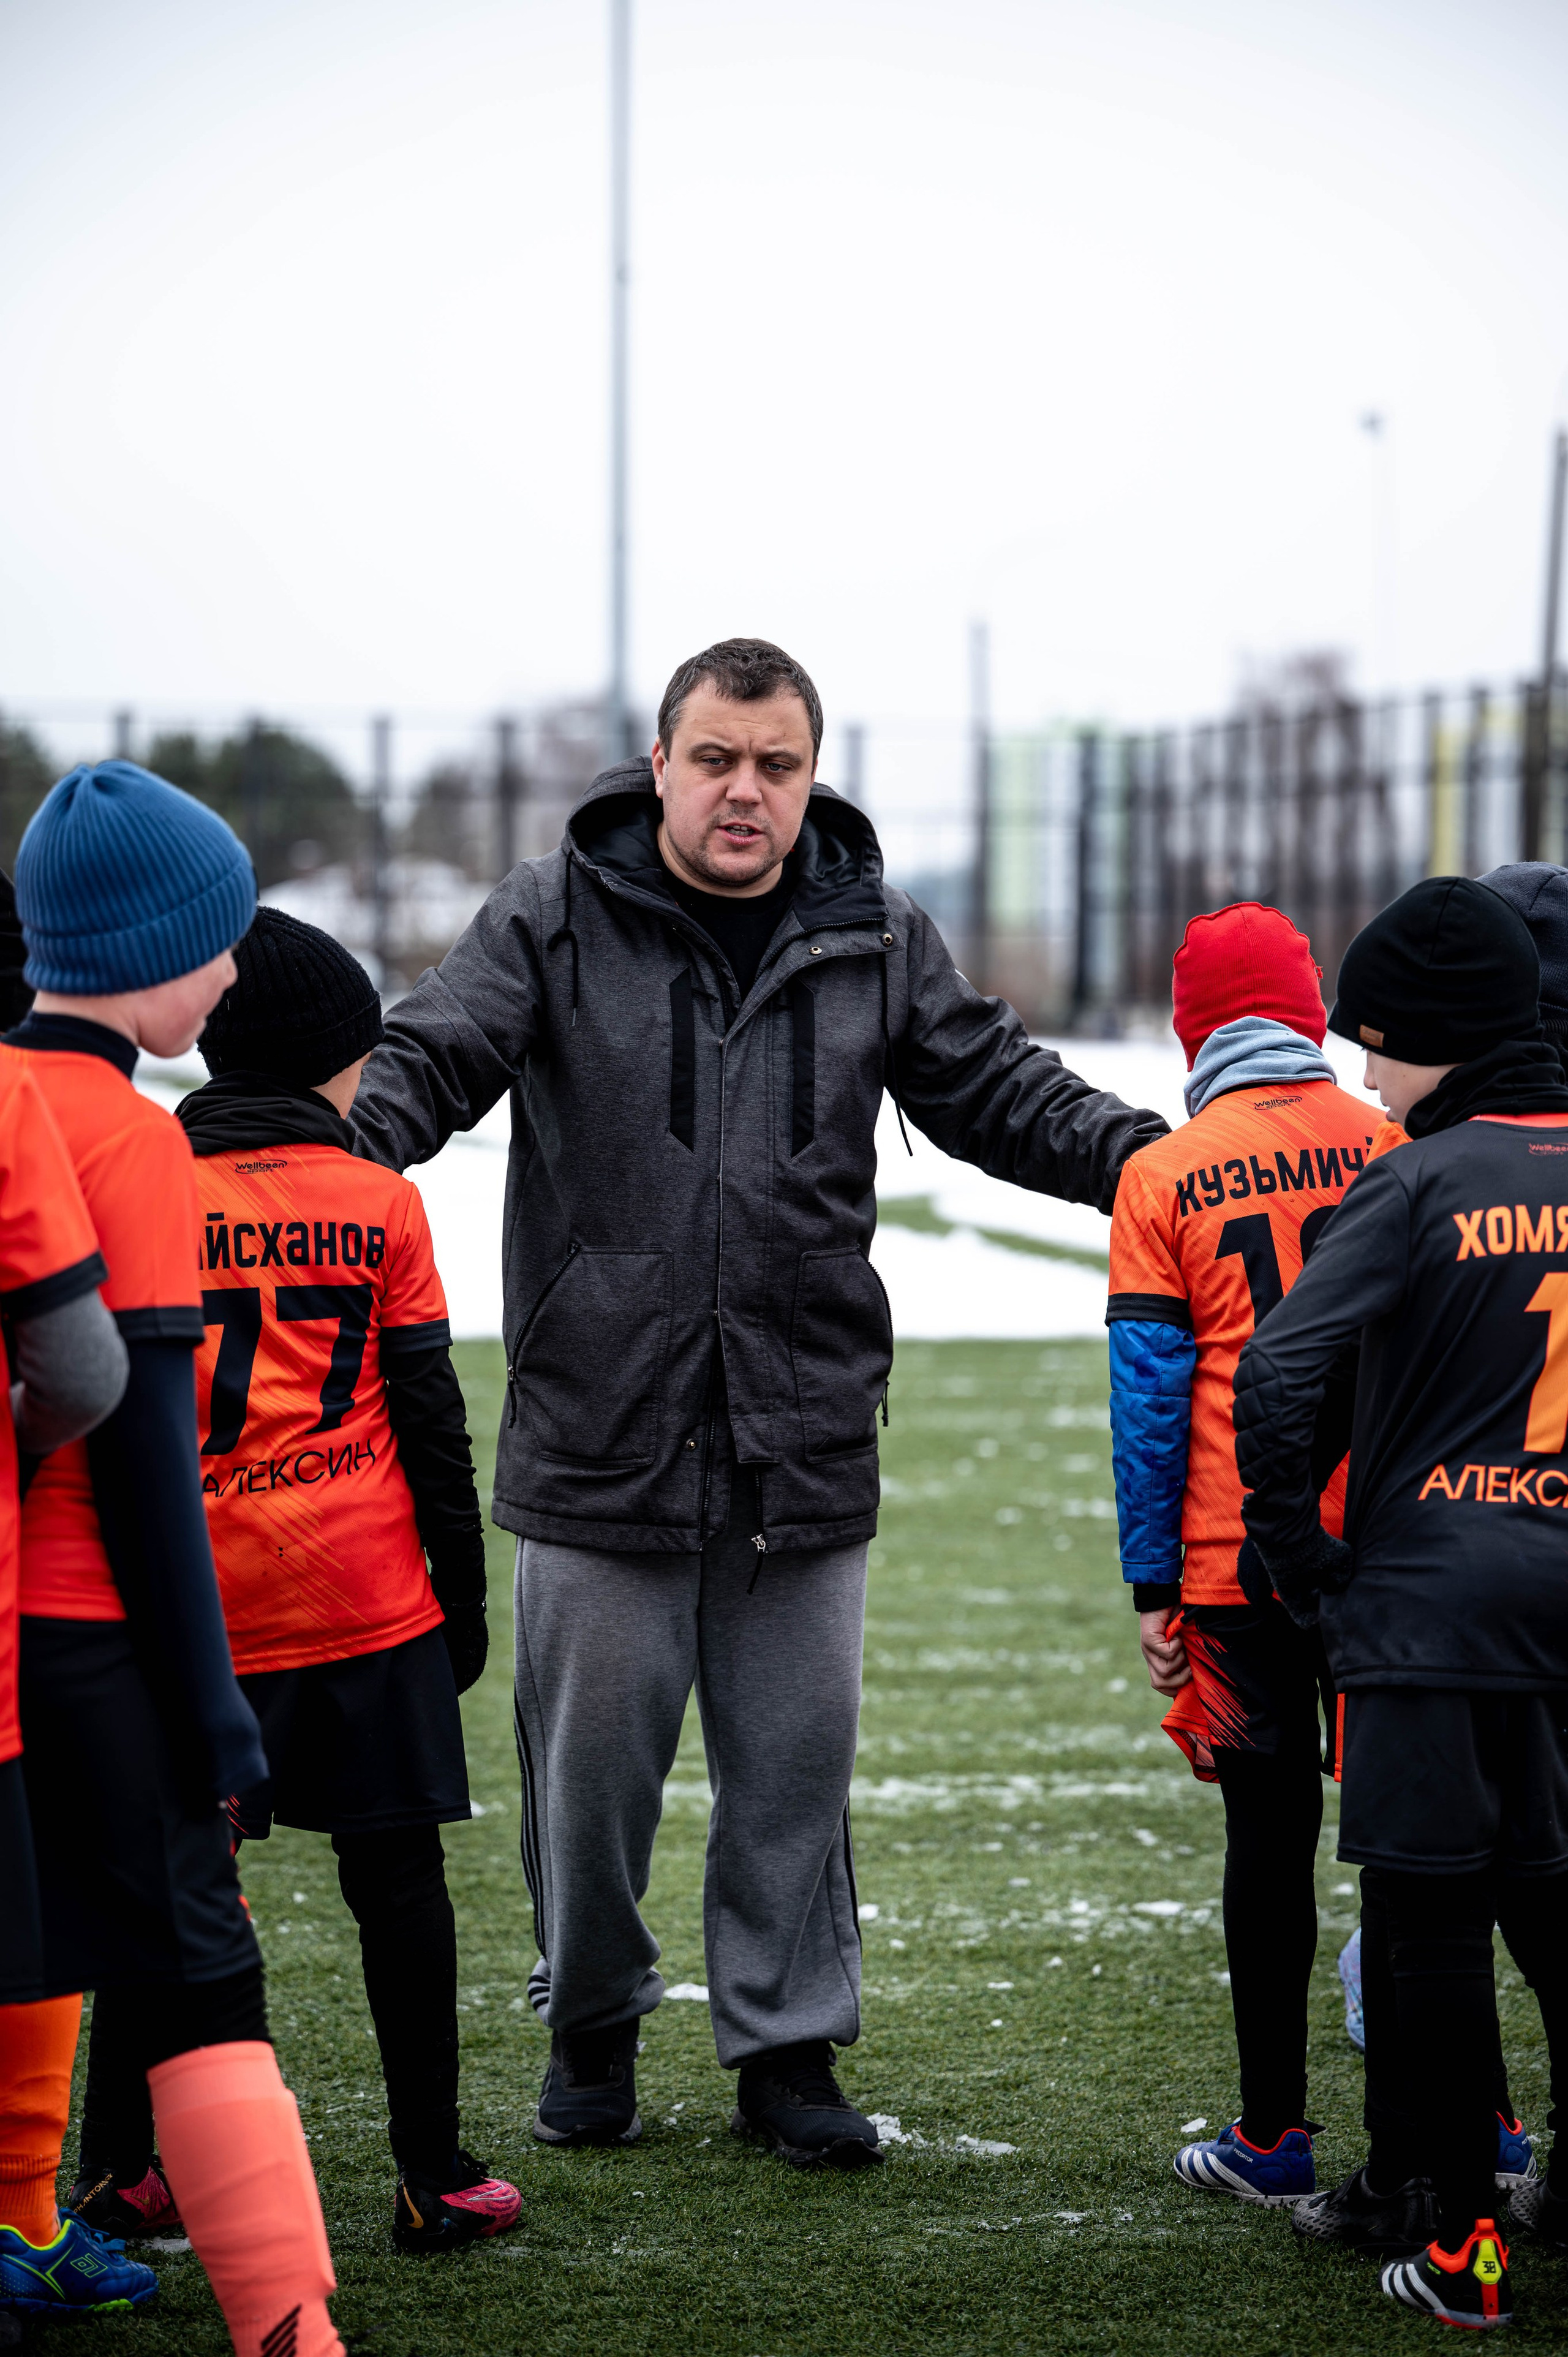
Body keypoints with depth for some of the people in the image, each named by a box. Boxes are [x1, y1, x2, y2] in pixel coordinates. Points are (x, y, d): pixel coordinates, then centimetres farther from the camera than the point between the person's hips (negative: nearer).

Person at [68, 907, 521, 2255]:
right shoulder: (380, 1204, 0)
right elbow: (428, 1418, 0)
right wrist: (464, 1591, 8)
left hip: (193, 1614, 1)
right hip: (367, 1600, -1)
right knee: (395, 1877, 4)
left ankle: (114, 2179, 8)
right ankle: (434, 2179, 7)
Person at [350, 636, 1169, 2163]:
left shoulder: (877, 941, 7)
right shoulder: (554, 920, -1)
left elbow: (1005, 1095, 12)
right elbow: (431, 1062, -7)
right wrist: (337, 1149, -28)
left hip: (806, 1448, 2)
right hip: (598, 1440, -2)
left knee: (794, 1766, 8)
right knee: (592, 1762, 8)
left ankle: (787, 2048, 22)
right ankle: (591, 2028, 27)